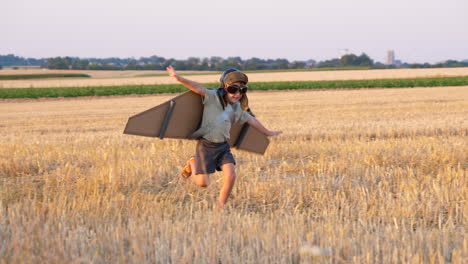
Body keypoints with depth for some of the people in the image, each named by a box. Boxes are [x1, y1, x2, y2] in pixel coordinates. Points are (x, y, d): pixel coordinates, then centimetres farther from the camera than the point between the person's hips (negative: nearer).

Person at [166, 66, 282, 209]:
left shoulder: (237, 108, 8)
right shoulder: (213, 97, -11)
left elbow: (251, 120, 21)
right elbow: (199, 88, -27)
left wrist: (268, 132, 33)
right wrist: (179, 78, -43)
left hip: (223, 146, 5)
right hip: (206, 145, -5)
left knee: (230, 176, -12)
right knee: (202, 183, -4)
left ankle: (220, 207, 6)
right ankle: (193, 164, 28)